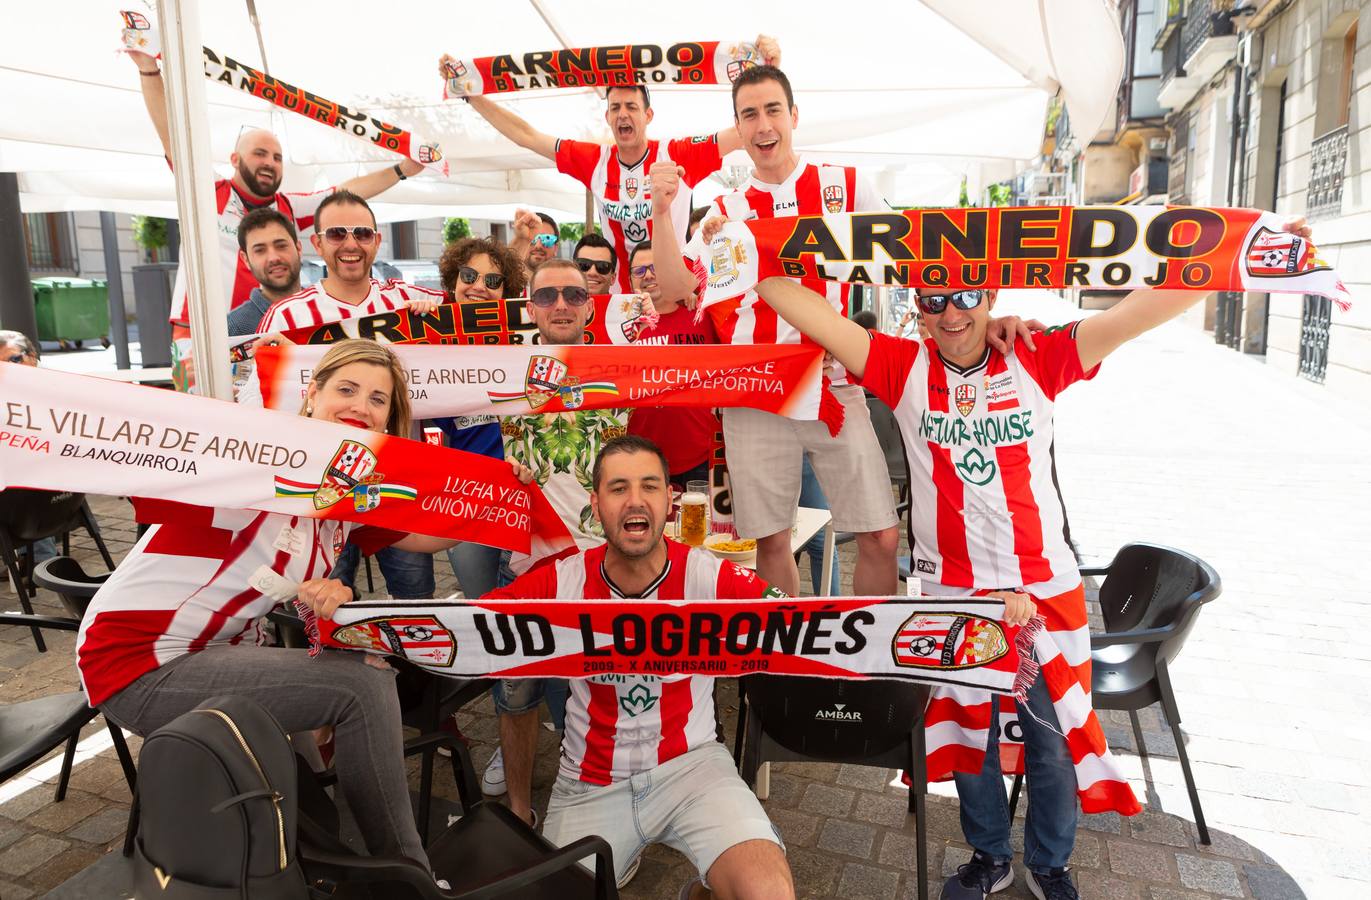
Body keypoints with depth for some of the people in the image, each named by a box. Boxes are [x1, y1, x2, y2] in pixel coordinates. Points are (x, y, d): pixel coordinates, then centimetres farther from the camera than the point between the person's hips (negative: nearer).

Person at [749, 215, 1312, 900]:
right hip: (950, 590, 0)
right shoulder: (905, 368, -6)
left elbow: (1138, 311, -12)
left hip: (1045, 587, 0)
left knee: (1054, 734, 14)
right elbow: (813, 315, -9)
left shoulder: (1037, 361, -6)